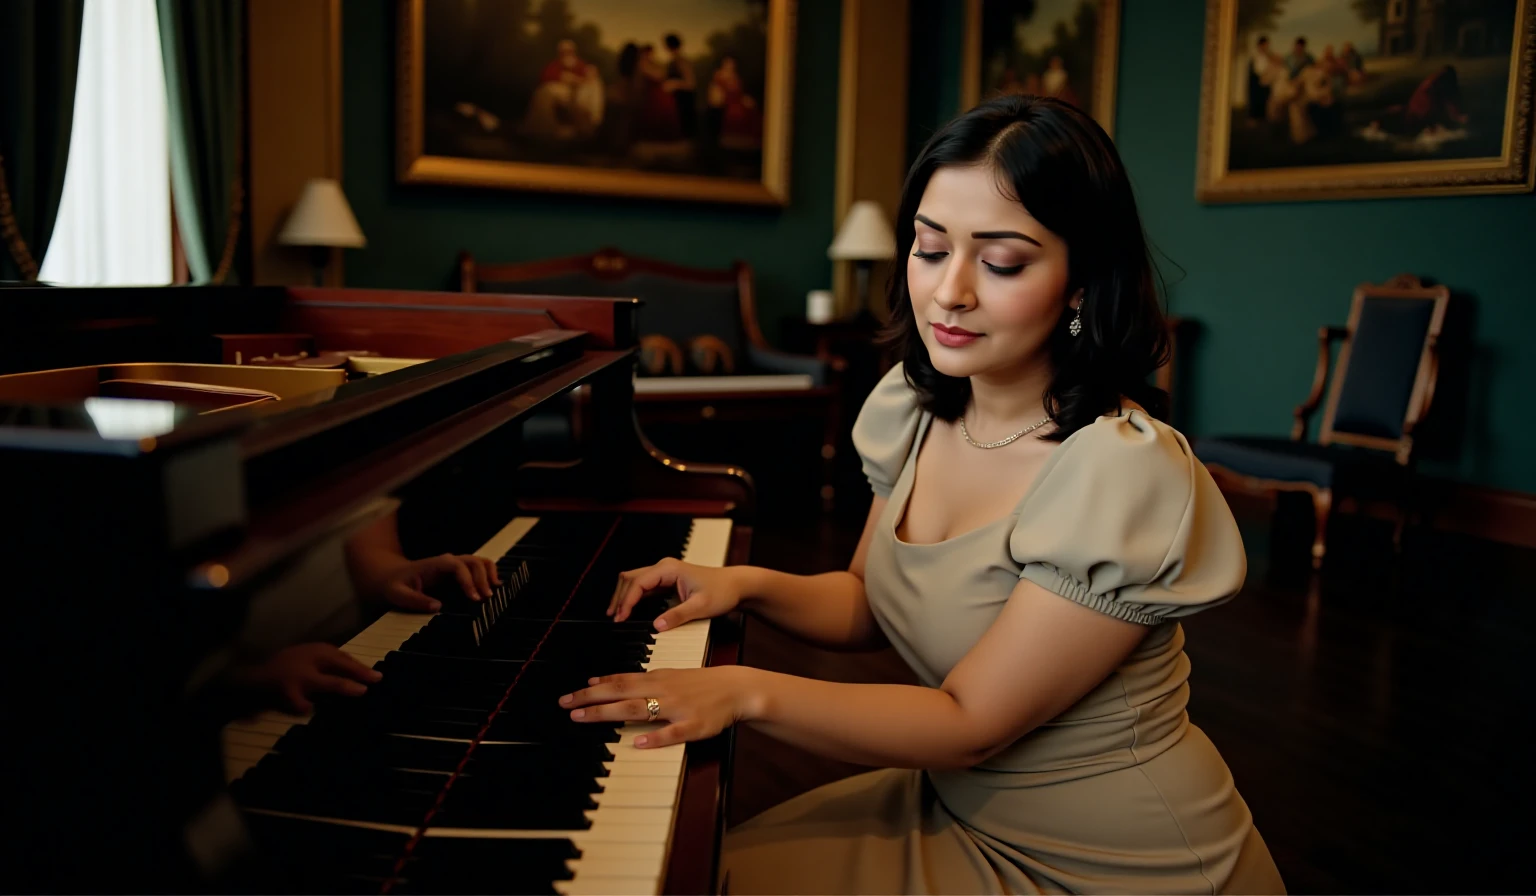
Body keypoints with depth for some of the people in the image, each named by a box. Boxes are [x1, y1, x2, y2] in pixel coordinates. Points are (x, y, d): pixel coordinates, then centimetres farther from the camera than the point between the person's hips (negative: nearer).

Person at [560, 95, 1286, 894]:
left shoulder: (1125, 475, -27)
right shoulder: (914, 405, -4)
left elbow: (971, 723, -23)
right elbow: (868, 605, 8)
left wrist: (748, 692, -27)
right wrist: (749, 585, -10)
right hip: (956, 811, 6)